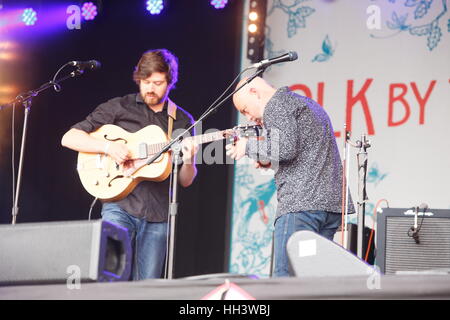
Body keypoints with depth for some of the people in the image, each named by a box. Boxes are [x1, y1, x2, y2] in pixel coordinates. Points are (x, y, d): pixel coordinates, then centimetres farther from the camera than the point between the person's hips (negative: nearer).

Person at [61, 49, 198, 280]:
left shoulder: (183, 121, 12)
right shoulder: (120, 107, 4)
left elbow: (185, 181, 12)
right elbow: (69, 138, -1)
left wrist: (188, 161, -10)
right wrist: (108, 146, -15)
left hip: (157, 216, 3)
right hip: (120, 206, -2)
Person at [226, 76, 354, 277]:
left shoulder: (277, 104, -1)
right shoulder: (308, 104, 28)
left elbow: (285, 148, -16)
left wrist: (248, 147, -1)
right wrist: (271, 161, 20)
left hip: (302, 203, -9)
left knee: (286, 278, -11)